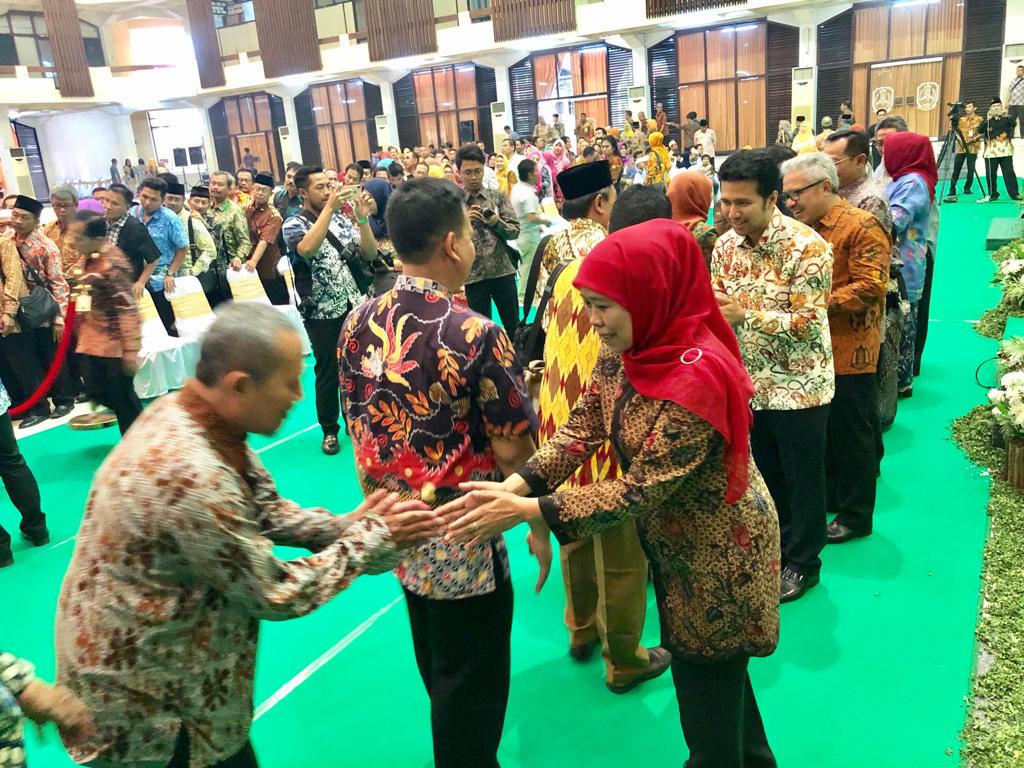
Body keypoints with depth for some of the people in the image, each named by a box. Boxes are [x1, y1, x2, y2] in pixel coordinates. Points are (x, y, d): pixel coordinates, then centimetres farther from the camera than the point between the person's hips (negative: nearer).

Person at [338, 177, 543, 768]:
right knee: (471, 688, 15)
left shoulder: (359, 324, -4)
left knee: (438, 673, 30)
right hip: (462, 538, -7)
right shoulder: (475, 334, -24)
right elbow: (512, 452, -19)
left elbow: (357, 427, 7)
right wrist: (539, 523, -3)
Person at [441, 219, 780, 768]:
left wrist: (526, 511, -30)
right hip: (675, 542, 9)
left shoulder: (697, 377, -33)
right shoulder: (626, 352, -6)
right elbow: (583, 426, -6)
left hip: (719, 552, -9)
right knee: (716, 672, 28)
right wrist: (516, 485, -21)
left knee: (707, 690, 11)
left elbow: (641, 490, -30)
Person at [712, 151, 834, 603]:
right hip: (748, 383, 5)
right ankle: (774, 549, 40)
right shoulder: (725, 245, -1)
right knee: (765, 475, 19)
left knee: (803, 480, 12)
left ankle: (803, 562, 31)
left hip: (797, 385, -5)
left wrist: (746, 314, -29)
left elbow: (809, 325, -23)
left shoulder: (806, 247, -19)